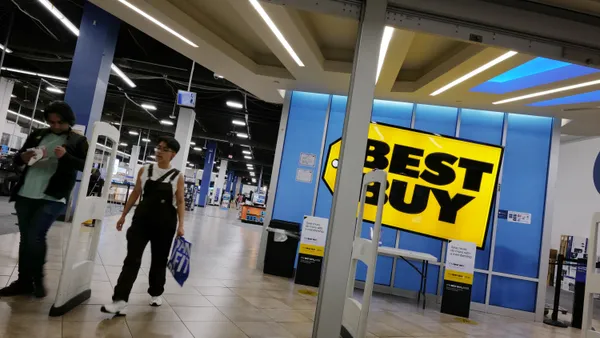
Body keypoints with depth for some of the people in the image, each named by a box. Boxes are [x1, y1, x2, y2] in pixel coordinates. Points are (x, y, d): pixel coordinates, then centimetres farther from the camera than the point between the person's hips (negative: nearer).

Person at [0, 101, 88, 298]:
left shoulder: (78, 141, 2)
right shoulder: (38, 134, 13)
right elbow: (16, 159, 17)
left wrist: (66, 156, -21)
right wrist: (23, 157, -7)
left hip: (52, 198, -5)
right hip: (25, 195, 5)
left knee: (35, 237, -10)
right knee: (25, 238, 9)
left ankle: (37, 280, 8)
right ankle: (24, 281, 19)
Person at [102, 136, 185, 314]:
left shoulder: (177, 176, -3)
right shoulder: (145, 170, 3)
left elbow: (180, 201, -1)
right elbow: (135, 194, 10)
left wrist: (181, 224, -9)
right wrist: (123, 215, 11)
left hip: (165, 223, -1)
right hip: (142, 218, 1)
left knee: (159, 260, 12)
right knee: (132, 259, -2)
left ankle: (156, 294, 31)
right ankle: (120, 299, 1)